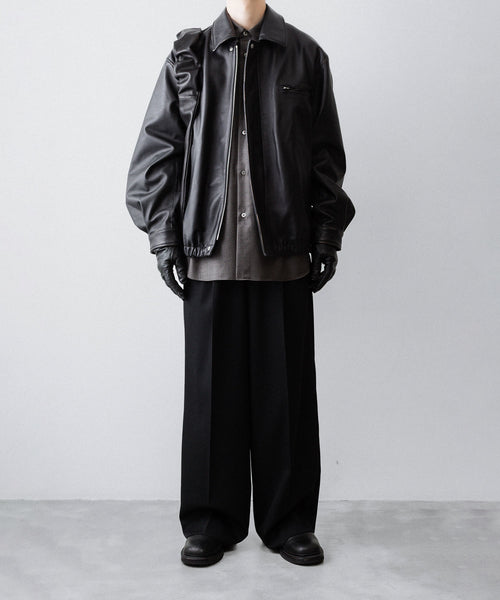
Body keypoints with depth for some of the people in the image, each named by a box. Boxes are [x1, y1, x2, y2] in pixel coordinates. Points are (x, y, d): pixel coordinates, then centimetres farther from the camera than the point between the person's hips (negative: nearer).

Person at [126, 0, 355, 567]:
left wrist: (327, 237, 4)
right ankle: (211, 523, 20)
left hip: (284, 255, 0)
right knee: (212, 387, 5)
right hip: (209, 253, 0)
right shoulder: (188, 56, 8)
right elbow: (158, 152, 7)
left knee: (286, 388, 6)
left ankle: (289, 522, 21)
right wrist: (164, 238, 0)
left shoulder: (305, 55, 9)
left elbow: (327, 157, 9)